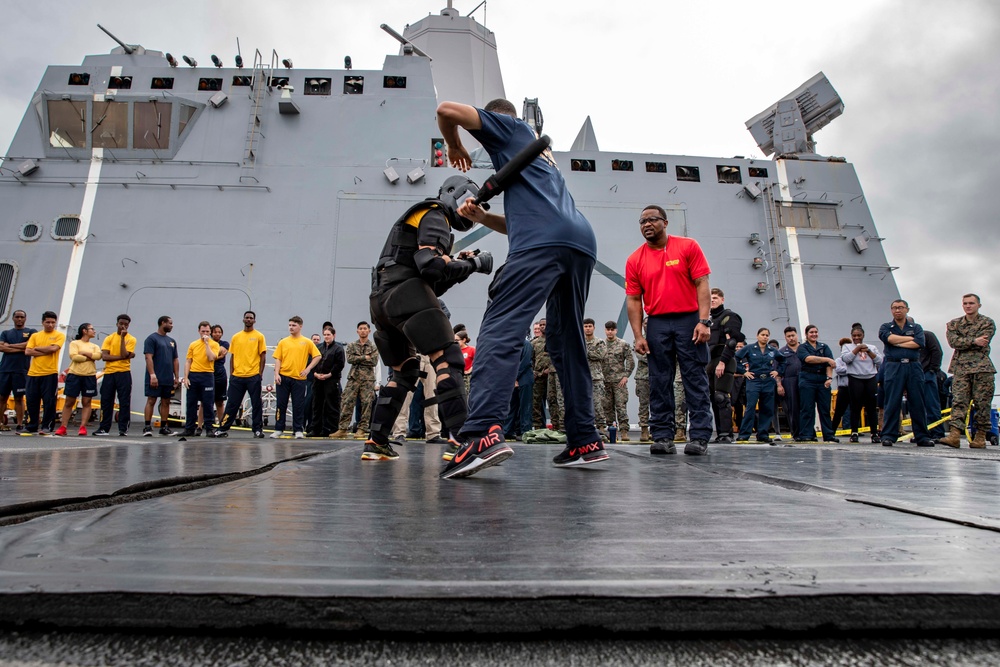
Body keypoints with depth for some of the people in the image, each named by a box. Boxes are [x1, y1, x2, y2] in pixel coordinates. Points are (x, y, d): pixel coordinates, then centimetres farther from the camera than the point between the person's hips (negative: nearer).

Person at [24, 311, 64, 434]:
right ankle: (32, 426, 18)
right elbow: (27, 351, 1)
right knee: (31, 401, 7)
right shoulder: (35, 336, 13)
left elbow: (53, 348, -13)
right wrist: (45, 352, -9)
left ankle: (47, 427, 4)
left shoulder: (59, 335, 4)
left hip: (50, 373, -4)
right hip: (33, 373, 4)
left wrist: (37, 348, -1)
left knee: (49, 401, -3)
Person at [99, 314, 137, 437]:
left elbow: (124, 354, -11)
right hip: (109, 372, 2)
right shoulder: (109, 338, 10)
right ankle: (104, 428, 13)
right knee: (106, 401, 5)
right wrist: (122, 357, -12)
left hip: (124, 373, -2)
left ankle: (123, 428, 0)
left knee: (124, 402, -4)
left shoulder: (131, 339, 5)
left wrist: (122, 337, -12)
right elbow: (104, 356, -2)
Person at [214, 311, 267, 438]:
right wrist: (231, 373, 6)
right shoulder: (236, 337, 10)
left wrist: (260, 373, -6)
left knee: (256, 404, 2)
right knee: (232, 404, 7)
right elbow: (232, 356, 13)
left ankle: (258, 429, 9)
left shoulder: (259, 336, 2)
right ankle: (223, 428, 13)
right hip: (237, 376, 3)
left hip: (253, 376, -3)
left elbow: (263, 356, 1)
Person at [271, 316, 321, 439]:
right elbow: (278, 359, 6)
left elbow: (317, 356, 4)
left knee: (298, 405, 2)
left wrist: (308, 369, -5)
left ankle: (298, 430, 9)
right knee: (281, 404, 5)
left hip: (299, 378, -2)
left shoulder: (307, 342, 3)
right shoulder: (283, 342, 8)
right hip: (283, 377, 2)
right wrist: (276, 373, -5)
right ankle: (278, 429, 14)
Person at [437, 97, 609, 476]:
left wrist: (455, 147, 29)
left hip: (544, 242, -8)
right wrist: (482, 217, 25)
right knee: (564, 343, 12)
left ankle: (484, 433, -32)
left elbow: (447, 110, 11)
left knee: (499, 331, -17)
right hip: (582, 244, 9)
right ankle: (586, 442, 11)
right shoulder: (541, 154, 40)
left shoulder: (511, 126, 20)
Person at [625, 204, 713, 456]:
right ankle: (663, 437, 7)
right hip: (656, 324, 2)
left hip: (689, 320, -2)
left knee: (695, 378, -1)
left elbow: (702, 285, -3)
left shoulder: (688, 246, 2)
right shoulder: (634, 260, 7)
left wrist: (703, 321, -13)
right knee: (659, 383, 3)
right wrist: (638, 336, -3)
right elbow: (633, 300, 5)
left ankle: (700, 437, 1)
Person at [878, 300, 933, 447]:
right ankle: (888, 436, 0)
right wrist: (910, 338, 0)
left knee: (918, 403, 2)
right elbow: (890, 338, -10)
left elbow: (919, 343, -5)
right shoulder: (885, 327, 12)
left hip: (914, 367, 2)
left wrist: (897, 343, -4)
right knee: (892, 403, -3)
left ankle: (922, 437, 9)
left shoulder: (916, 328, 15)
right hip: (894, 367, -1)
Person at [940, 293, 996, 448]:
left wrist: (963, 342, -5)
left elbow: (982, 343, -9)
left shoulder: (988, 323, 6)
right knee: (958, 401, -7)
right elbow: (953, 342, -3)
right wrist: (974, 341, -13)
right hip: (960, 368, 2)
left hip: (982, 367, -2)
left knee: (982, 404, 0)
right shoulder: (954, 324, 13)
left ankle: (981, 437, 9)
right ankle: (954, 435, -15)